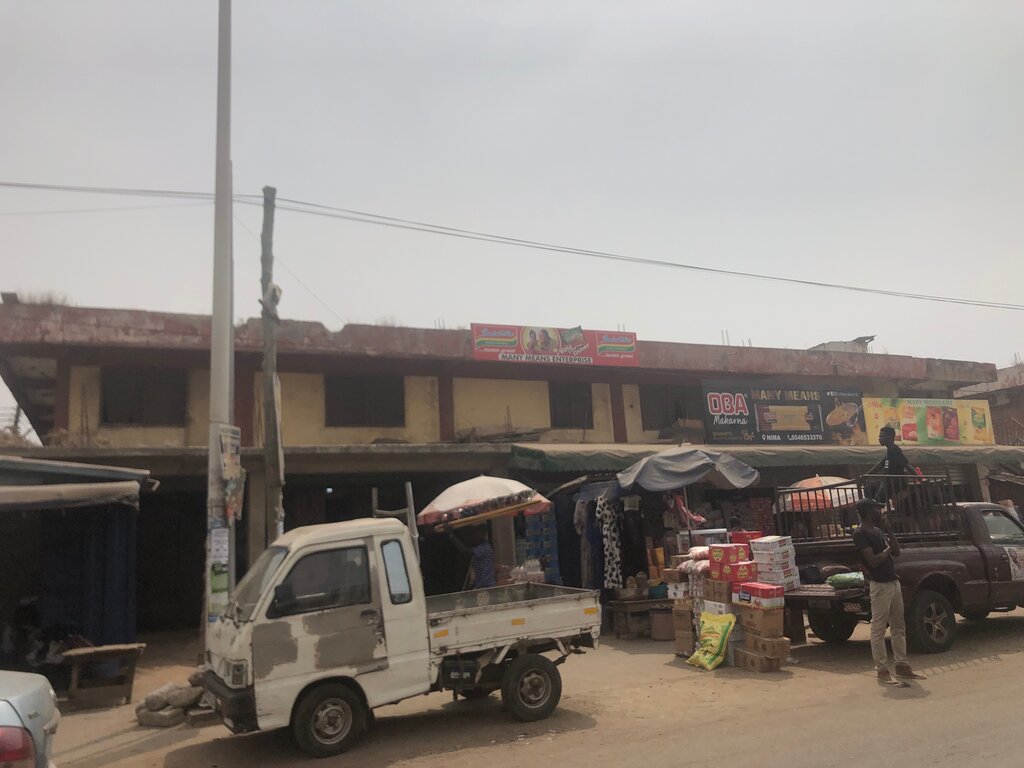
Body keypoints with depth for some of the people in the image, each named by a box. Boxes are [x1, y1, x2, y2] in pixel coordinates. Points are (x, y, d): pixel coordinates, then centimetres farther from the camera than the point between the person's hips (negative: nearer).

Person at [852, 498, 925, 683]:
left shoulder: (878, 531, 14)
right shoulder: (860, 534, -14)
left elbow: (896, 552, 10)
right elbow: (873, 560, -20)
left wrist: (889, 532, 1)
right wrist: (888, 549, -4)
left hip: (894, 582, 9)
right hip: (879, 585, -9)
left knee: (899, 627, 14)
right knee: (879, 629, -2)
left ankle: (901, 665, 23)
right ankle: (882, 669, 4)